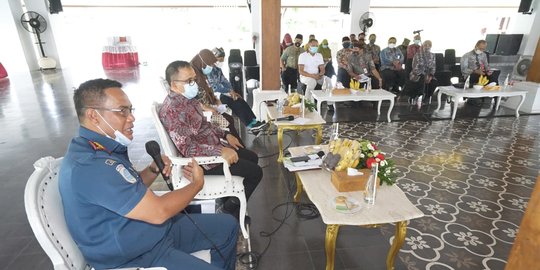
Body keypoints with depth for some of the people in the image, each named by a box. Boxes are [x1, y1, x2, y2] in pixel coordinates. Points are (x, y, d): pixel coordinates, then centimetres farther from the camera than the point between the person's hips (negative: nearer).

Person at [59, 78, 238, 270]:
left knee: (228, 226, 14)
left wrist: (153, 170, -6)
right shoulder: (90, 165, -30)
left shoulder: (104, 147, 3)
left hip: (153, 228, 9)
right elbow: (158, 212, -28)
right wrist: (197, 183, -12)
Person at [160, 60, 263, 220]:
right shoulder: (172, 110, -25)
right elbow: (186, 147, -30)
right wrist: (220, 151, -35)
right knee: (255, 172, -8)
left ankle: (231, 205, 27)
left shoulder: (188, 99, 5)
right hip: (203, 158, -10)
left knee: (252, 158, 19)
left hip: (213, 145, 10)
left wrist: (225, 135, 6)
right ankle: (229, 211, 13)